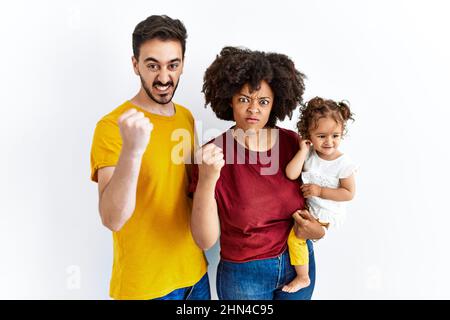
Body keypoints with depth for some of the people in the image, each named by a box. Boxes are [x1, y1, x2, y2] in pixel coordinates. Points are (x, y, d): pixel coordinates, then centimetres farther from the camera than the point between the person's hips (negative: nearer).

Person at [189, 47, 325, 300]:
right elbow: (206, 241, -23)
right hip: (243, 274, -3)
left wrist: (319, 229, -13)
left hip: (299, 262, 3)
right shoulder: (213, 155, -19)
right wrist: (206, 182, -37)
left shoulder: (292, 142, -11)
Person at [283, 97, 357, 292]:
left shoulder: (343, 163, -17)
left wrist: (320, 191, -18)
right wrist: (303, 150, -21)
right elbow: (291, 174, -21)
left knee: (294, 235, -15)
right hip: (308, 205, 6)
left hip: (326, 214, -6)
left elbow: (349, 193, -12)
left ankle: (302, 278, 6)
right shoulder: (309, 154, -8)